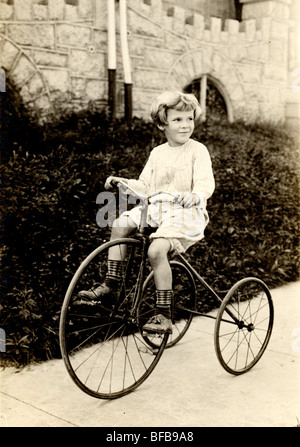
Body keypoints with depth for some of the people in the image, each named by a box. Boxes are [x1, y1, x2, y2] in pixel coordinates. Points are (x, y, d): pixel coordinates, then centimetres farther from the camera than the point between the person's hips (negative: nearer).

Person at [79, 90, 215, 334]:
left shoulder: (198, 150, -3)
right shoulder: (157, 152, 15)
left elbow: (206, 183, -15)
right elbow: (144, 185, 17)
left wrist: (195, 196, -35)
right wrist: (123, 182, 1)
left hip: (185, 213, -7)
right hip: (156, 207, 7)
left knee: (156, 249, -28)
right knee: (120, 225, -5)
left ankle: (164, 316, -20)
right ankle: (111, 284, 6)